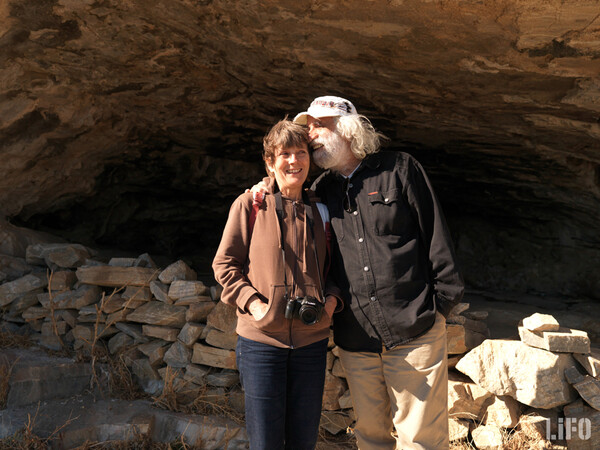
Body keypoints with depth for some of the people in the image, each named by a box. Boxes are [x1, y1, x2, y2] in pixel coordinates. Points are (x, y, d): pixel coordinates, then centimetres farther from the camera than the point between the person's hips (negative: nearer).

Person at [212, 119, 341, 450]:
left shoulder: (319, 211, 10)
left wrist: (331, 298, -2)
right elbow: (224, 263, -1)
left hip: (312, 341, 3)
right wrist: (253, 302, -13)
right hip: (261, 339, -3)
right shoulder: (249, 205, -1)